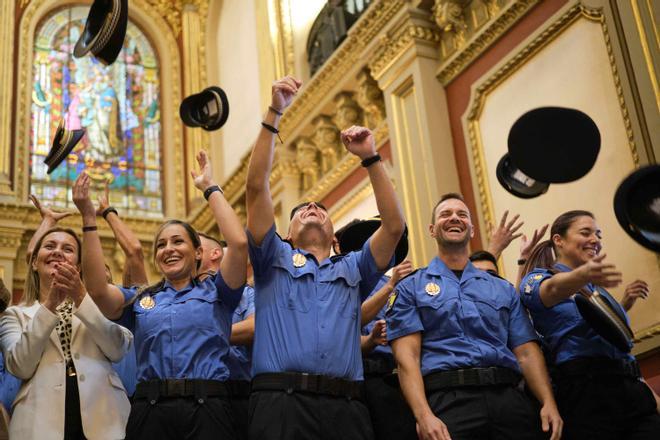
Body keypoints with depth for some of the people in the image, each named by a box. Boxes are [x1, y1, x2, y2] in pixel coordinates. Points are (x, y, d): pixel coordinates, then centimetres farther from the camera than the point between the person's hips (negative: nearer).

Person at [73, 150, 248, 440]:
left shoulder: (215, 292, 13)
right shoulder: (140, 299, 18)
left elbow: (239, 243, -3)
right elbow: (97, 289, -1)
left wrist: (210, 188, 4)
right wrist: (89, 218, -2)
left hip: (207, 409, -2)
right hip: (150, 411, 2)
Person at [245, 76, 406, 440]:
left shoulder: (352, 270, 26)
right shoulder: (274, 261, 20)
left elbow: (394, 226, 13)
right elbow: (256, 187, 10)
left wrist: (370, 158, 10)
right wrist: (274, 113, 4)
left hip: (345, 408, 2)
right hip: (281, 404, -2)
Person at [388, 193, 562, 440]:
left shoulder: (503, 289, 21)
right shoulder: (411, 288, 10)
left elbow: (526, 352, 13)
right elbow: (407, 356, -2)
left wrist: (548, 403, -4)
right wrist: (423, 415, -17)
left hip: (509, 396, 3)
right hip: (449, 399, -3)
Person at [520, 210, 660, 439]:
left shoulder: (598, 290, 25)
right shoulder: (538, 277, 1)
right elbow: (552, 289, -24)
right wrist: (583, 275, -46)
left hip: (632, 388, 7)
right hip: (587, 391, -7)